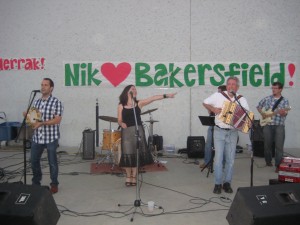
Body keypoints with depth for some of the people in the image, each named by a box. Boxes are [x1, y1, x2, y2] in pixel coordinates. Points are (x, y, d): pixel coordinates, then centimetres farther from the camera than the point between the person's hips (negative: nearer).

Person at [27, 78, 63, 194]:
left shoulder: (56, 102, -8)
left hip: (51, 138, -5)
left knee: (52, 162, 5)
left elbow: (57, 120, -15)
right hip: (37, 137, 5)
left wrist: (41, 123, -23)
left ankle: (54, 184, 21)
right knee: (34, 161, 11)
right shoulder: (36, 102, 10)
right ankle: (36, 183, 30)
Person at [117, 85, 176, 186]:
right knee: (127, 154, -1)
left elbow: (153, 98, -4)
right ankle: (128, 176, 16)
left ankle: (134, 176, 14)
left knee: (137, 154, 1)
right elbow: (119, 120, 5)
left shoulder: (139, 103, 6)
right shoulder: (121, 106, 5)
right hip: (126, 131, -1)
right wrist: (122, 124, -18)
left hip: (138, 131, 1)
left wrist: (166, 95, -12)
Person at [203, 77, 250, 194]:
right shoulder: (218, 95, -1)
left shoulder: (241, 99, 4)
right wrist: (213, 109, -9)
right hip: (219, 131, -2)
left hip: (232, 133, 2)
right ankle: (218, 183, 7)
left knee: (230, 159, 5)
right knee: (218, 157, -3)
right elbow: (205, 103, 8)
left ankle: (227, 183, 19)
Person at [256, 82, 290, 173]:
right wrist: (262, 113, 2)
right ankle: (268, 161, 28)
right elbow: (258, 106, 19)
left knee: (279, 146, -8)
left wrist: (283, 112, -30)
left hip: (279, 125, -2)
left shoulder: (285, 100, 2)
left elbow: (285, 114, -7)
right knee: (267, 144, 9)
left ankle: (278, 165, -3)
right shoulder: (267, 99, 8)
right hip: (267, 125, 2)